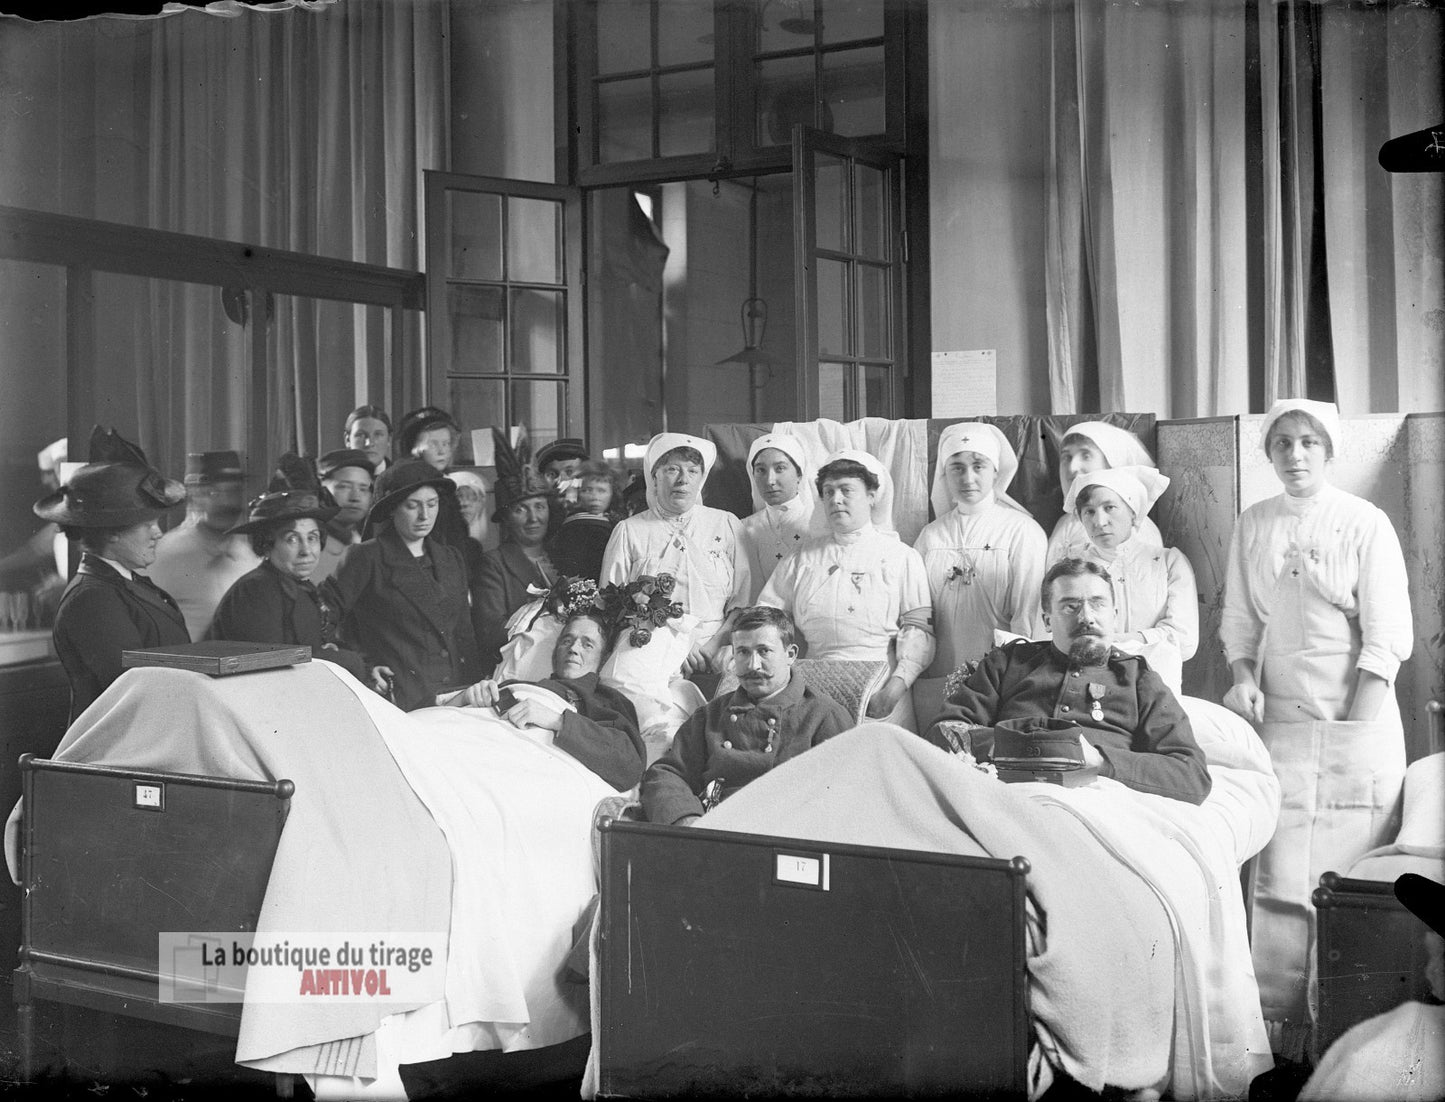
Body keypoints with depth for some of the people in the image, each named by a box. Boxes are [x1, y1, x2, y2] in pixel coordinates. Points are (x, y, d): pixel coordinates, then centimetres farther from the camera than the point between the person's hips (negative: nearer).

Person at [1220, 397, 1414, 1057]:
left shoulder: (1366, 525, -2)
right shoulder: (1253, 526, 9)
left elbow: (1387, 638, -5)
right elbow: (1239, 620, 16)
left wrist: (1349, 726, -10)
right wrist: (1244, 677, -2)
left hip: (1357, 723, -3)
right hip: (1281, 720, 3)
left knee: (1347, 878, -2)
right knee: (1279, 877, -3)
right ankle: (1278, 1018, 5)